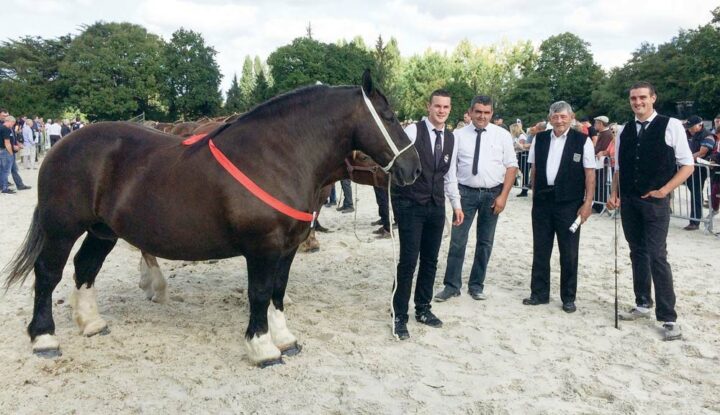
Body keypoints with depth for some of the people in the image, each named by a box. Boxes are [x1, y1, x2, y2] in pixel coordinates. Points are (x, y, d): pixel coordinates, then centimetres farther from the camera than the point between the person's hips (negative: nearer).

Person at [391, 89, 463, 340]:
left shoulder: (451, 138, 10)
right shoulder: (413, 131, -9)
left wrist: (456, 204, 15)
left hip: (436, 207, 6)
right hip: (410, 205, -6)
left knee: (430, 260, 12)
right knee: (408, 260, -6)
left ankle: (423, 309, 27)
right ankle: (400, 316, 7)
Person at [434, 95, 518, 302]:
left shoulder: (502, 135, 0)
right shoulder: (458, 135, 0)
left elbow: (511, 166, 0)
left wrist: (503, 195, -8)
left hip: (493, 194, 1)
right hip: (466, 192, -1)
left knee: (485, 242, 10)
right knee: (457, 240, -1)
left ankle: (476, 285, 24)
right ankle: (451, 285, 10)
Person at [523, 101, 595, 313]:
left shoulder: (582, 141, -4)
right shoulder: (539, 139, 6)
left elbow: (590, 174, -4)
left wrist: (587, 203, -9)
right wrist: (535, 194, 7)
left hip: (569, 204, -3)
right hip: (542, 201, 3)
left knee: (569, 253, 6)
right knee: (540, 250, 9)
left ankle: (568, 298, 19)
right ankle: (539, 293, 22)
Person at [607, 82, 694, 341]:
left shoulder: (670, 126, -5)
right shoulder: (624, 132, 9)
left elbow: (687, 165, -4)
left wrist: (664, 190, -15)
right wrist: (614, 194, 2)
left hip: (655, 201, -5)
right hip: (628, 201, 5)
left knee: (656, 256, -9)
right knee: (637, 254, 13)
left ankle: (668, 318, 0)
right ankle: (643, 305, 26)